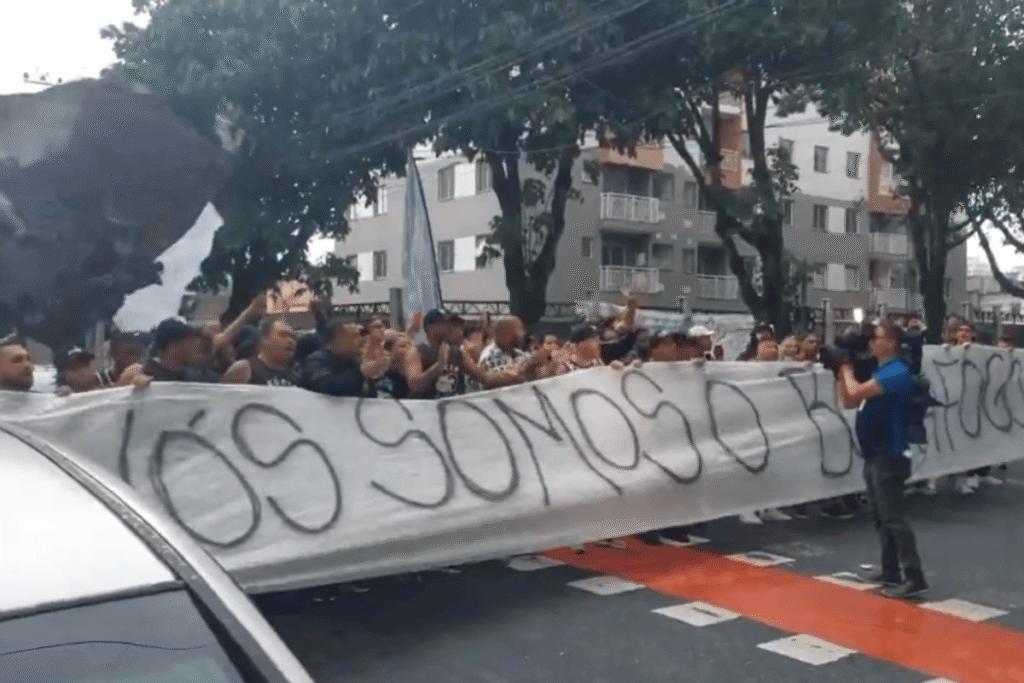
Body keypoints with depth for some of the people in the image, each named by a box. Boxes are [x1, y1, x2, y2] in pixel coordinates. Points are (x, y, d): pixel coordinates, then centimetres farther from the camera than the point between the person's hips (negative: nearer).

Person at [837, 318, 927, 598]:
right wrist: (841, 371, 7)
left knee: (894, 517, -10)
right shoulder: (879, 371, 15)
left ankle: (914, 579, -7)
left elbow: (856, 392, -25)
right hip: (874, 455, 10)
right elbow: (849, 401, 18)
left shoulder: (897, 372, -16)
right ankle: (891, 571, 23)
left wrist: (847, 368, -6)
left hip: (890, 455, -10)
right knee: (880, 516, 14)